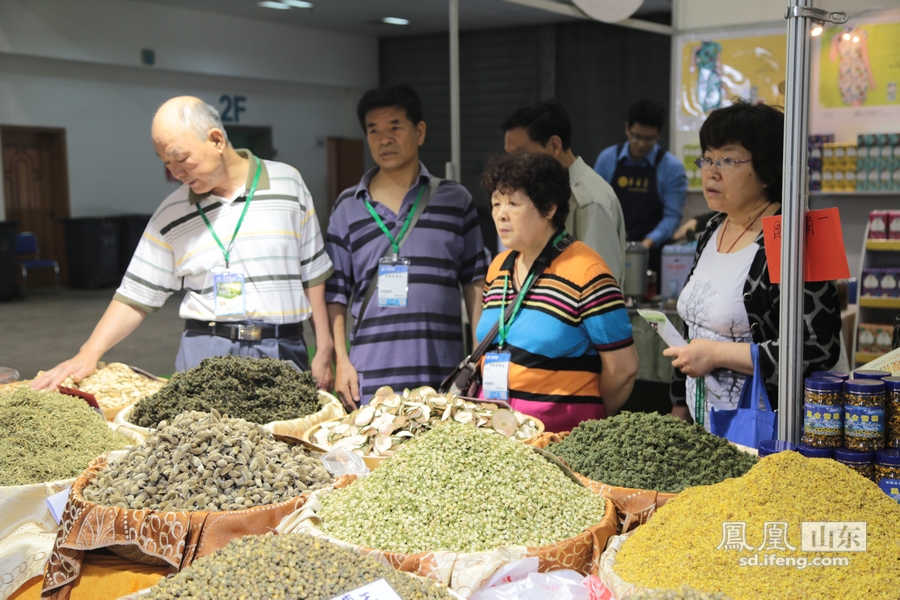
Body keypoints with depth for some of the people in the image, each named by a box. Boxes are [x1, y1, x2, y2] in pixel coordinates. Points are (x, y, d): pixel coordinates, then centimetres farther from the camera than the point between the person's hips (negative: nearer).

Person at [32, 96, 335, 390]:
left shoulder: (287, 183, 1)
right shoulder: (171, 215, 4)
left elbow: (313, 273, 4)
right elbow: (136, 296, 5)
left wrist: (324, 352, 2)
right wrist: (88, 354, -7)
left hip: (283, 351, 0)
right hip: (206, 351, 1)